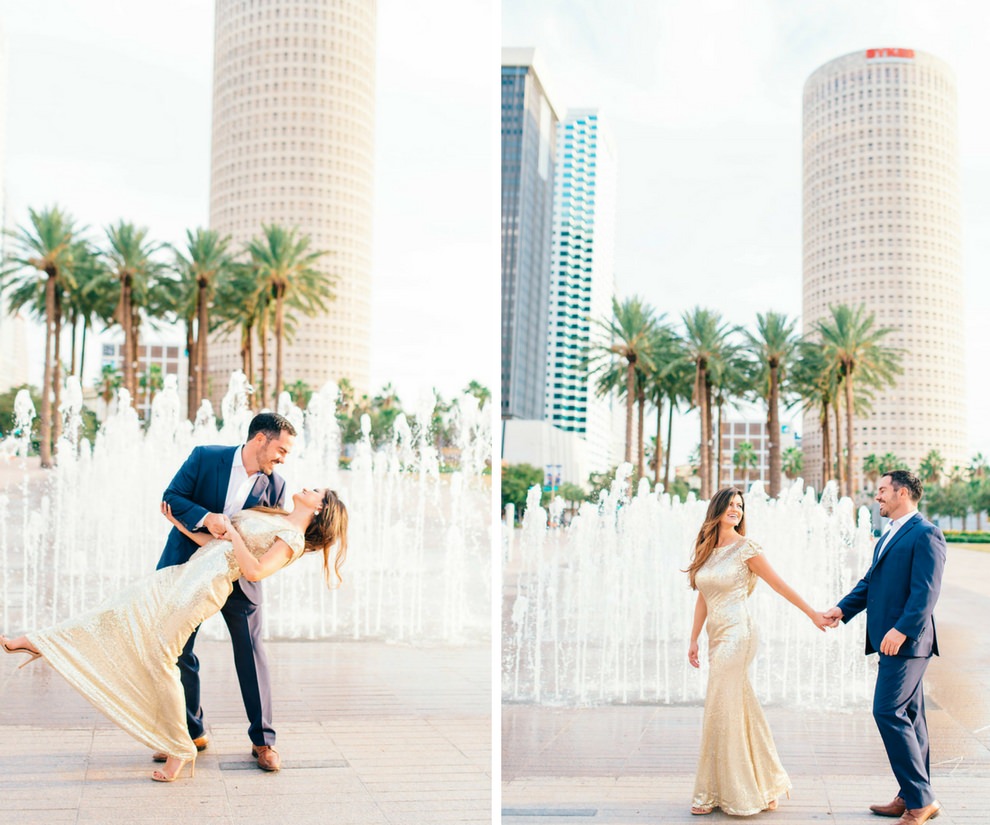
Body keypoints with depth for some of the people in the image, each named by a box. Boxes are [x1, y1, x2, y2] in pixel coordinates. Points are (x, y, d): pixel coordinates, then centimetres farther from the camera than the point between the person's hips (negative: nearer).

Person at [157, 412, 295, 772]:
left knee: (251, 655, -2)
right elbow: (172, 497, -12)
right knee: (178, 652, 6)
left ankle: (262, 740, 9)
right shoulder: (205, 458, -10)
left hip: (237, 576, 0)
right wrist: (205, 517, -28)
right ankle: (192, 733, 22)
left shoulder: (274, 486, -5)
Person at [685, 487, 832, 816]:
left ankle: (717, 792, 5)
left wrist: (813, 614, 2)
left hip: (736, 633, -6)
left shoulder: (745, 548, -5)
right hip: (717, 635, 6)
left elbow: (780, 585, 0)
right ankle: (764, 784, 22)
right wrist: (694, 639, 15)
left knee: (722, 711, -5)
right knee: (742, 709, 10)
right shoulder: (706, 549, 13)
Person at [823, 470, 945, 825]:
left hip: (905, 641, -10)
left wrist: (902, 629, -25)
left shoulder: (925, 534, -11)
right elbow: (870, 582, 19)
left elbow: (926, 590, -19)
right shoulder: (888, 537, 18)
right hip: (890, 640, 10)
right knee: (908, 716, 13)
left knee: (888, 712, -12)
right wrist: (842, 609, 6)